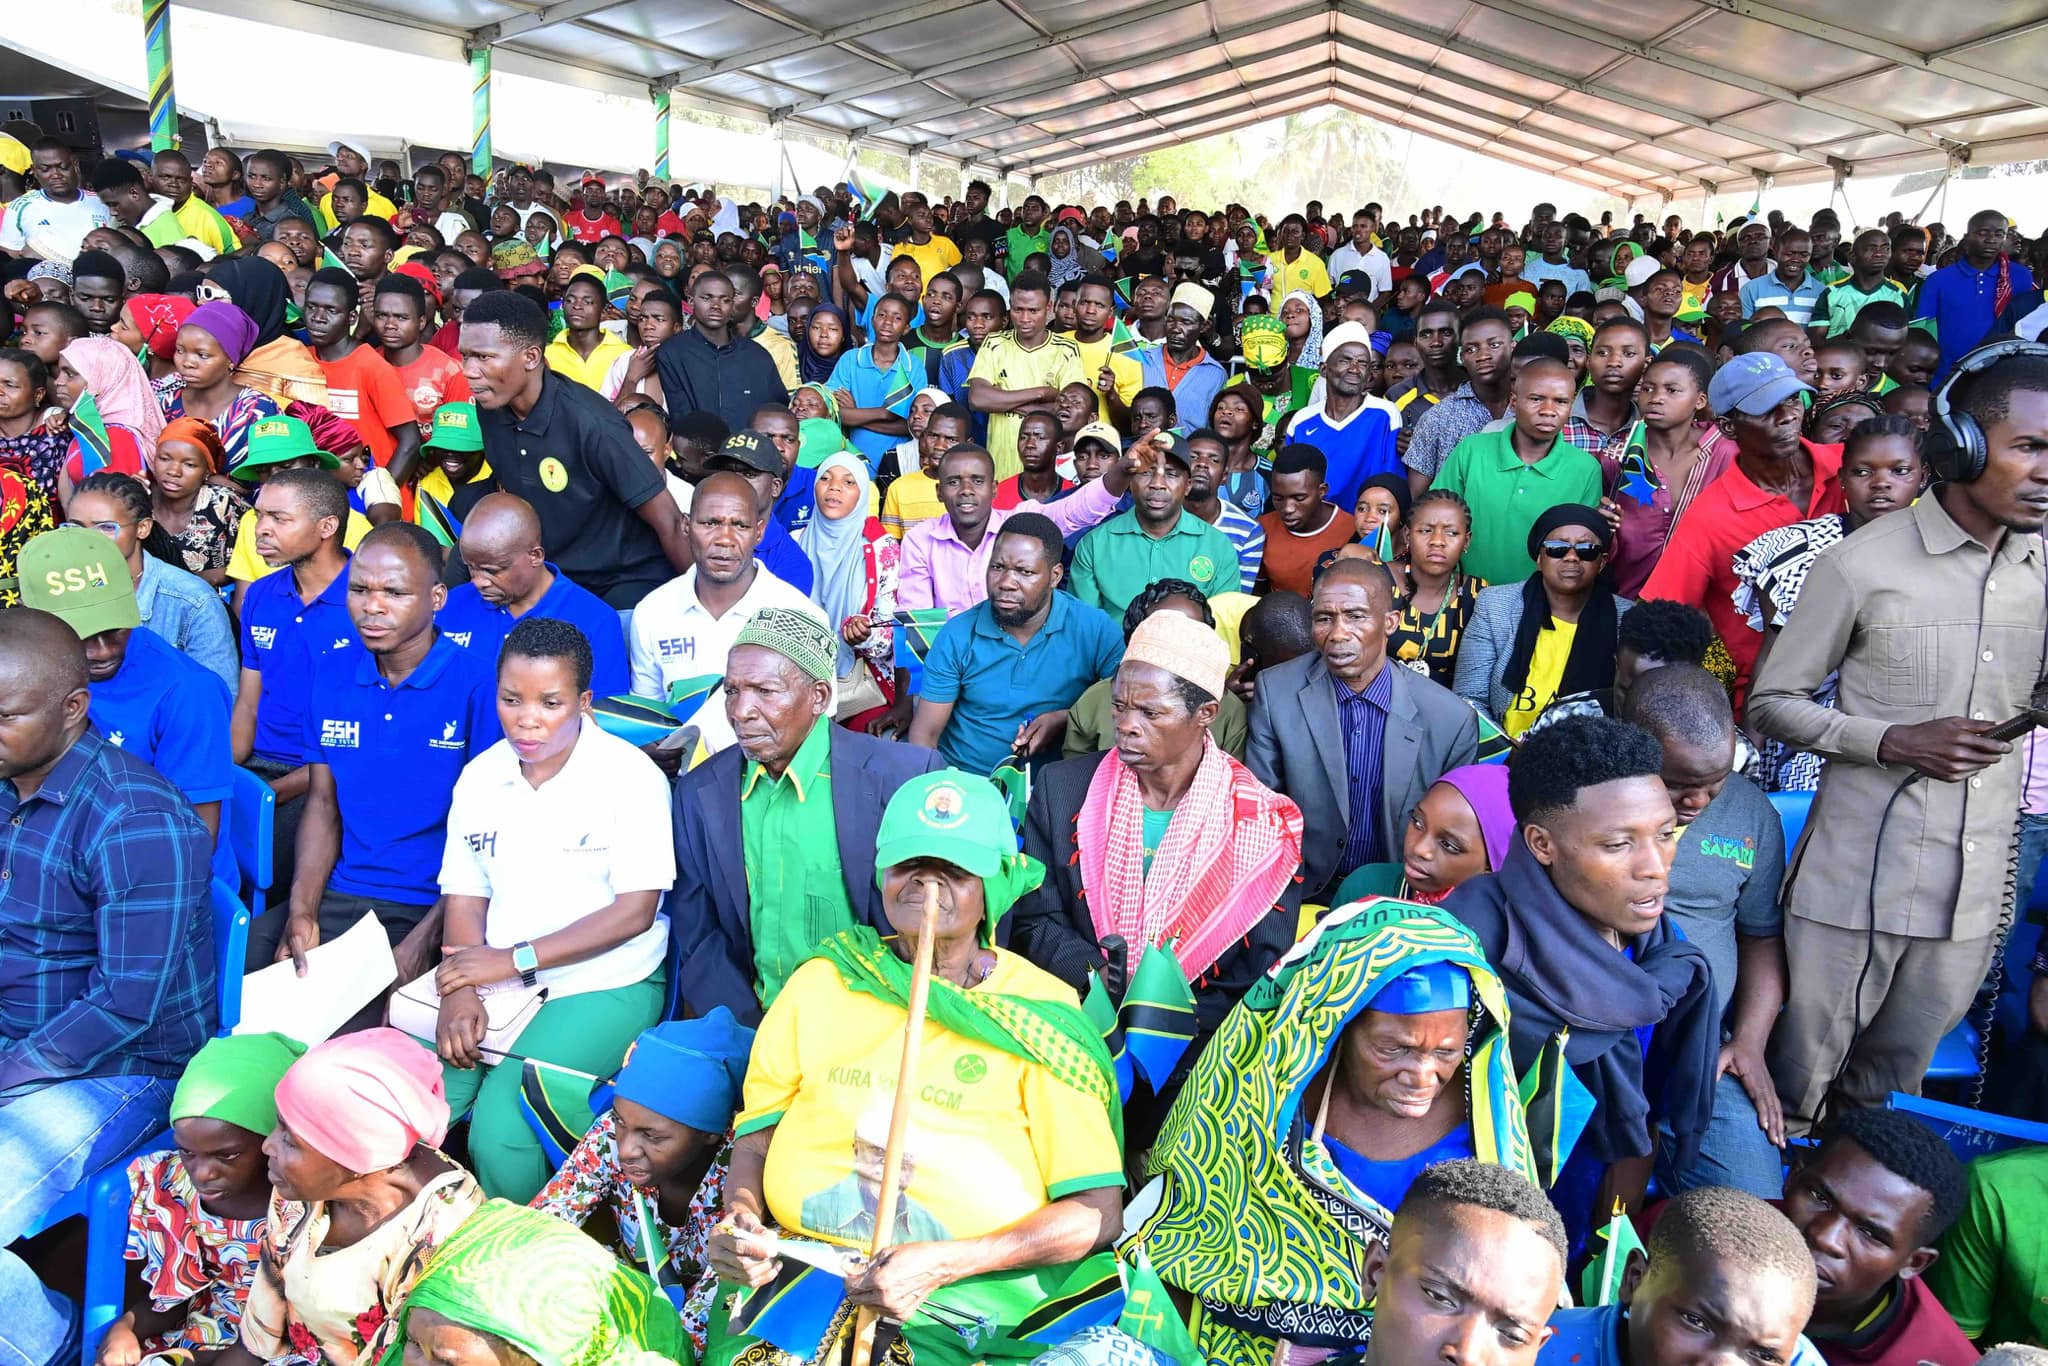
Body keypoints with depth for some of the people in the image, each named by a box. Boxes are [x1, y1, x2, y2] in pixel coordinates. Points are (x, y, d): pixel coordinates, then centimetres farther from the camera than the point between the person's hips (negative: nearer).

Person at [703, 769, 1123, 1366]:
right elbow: (754, 1137, 17)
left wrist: (943, 1265, -15)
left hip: (968, 1291, -2)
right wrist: (740, 1215, -6)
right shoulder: (820, 983, 10)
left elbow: (1096, 1212, -3)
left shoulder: (1041, 1014, 0)